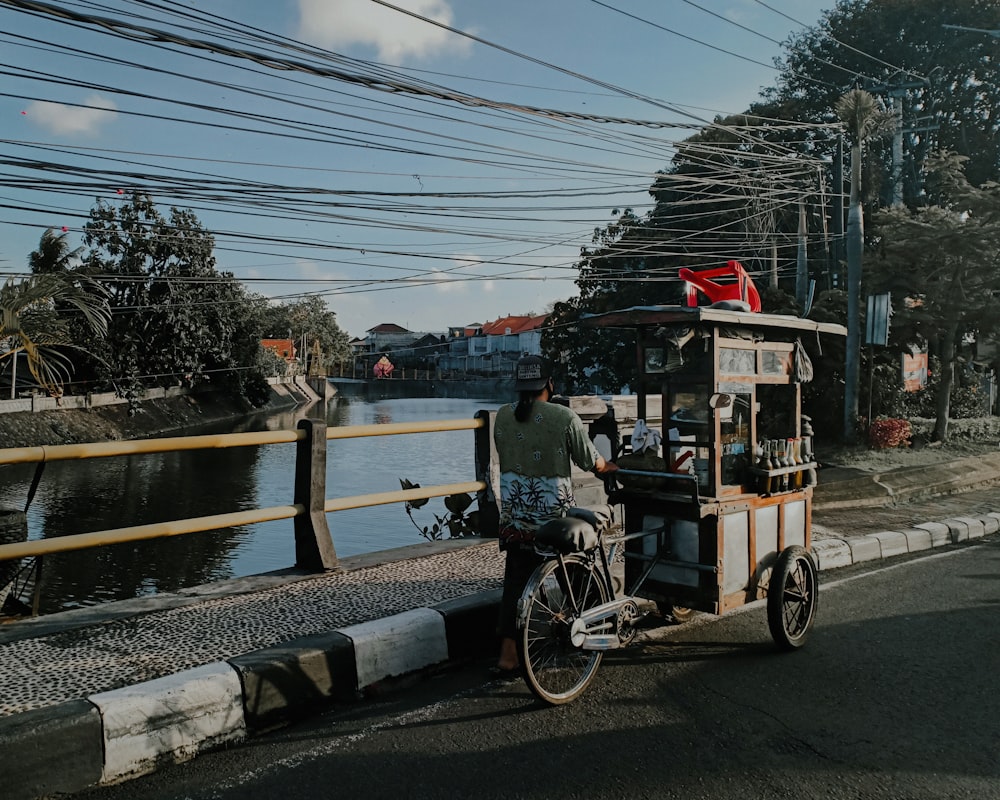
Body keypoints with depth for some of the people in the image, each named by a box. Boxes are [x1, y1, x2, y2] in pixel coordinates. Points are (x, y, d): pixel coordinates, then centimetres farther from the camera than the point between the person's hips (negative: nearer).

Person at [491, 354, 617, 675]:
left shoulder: (502, 417, 0)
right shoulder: (564, 418, -12)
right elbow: (593, 463, -4)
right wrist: (613, 466, 17)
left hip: (514, 519, 4)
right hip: (554, 517, -3)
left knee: (515, 582, 8)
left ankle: (508, 654, 5)